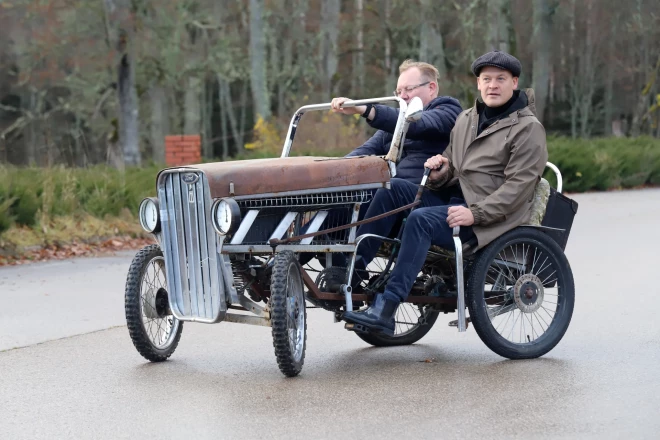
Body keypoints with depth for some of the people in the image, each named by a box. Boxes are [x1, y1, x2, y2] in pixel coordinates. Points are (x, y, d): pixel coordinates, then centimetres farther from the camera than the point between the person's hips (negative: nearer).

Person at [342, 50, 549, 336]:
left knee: (420, 220, -31)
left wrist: (475, 214, -22)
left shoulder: (528, 129, -4)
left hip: (491, 218, -8)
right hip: (453, 199, 8)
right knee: (393, 188, -12)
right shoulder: (466, 119, 19)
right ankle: (353, 265, -17)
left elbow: (518, 185, -13)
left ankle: (385, 311, -37)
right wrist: (439, 173, -2)